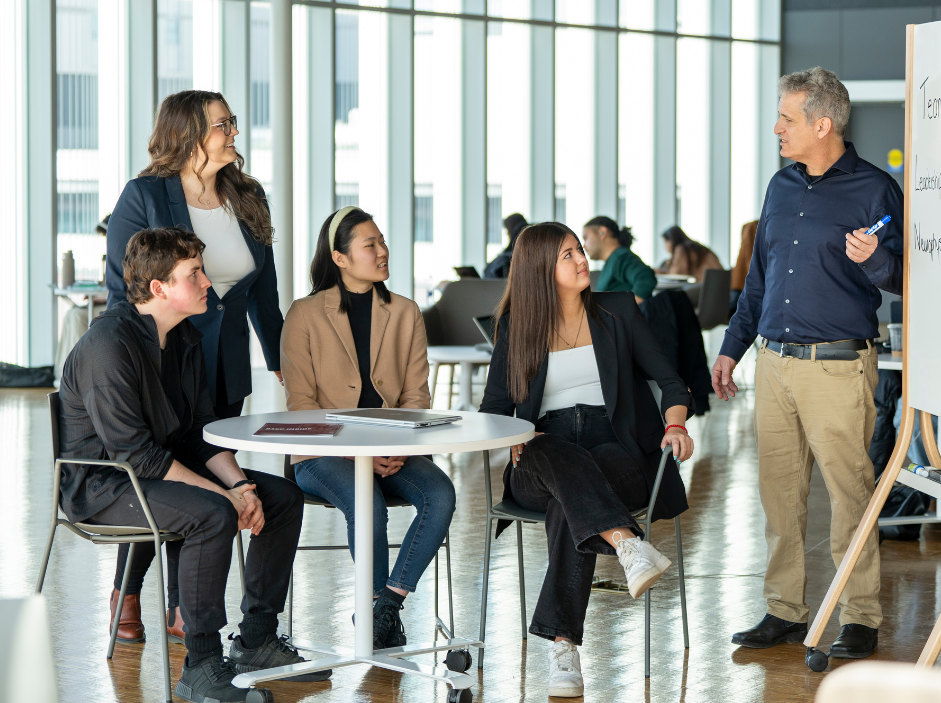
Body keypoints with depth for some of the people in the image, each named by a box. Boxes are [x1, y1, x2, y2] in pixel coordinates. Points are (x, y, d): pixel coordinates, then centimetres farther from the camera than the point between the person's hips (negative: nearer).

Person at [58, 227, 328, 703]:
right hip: (101, 482, -9)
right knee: (212, 516, -34)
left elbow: (200, 432, 10)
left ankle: (255, 641, 10)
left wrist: (237, 484, -9)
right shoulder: (109, 344, -23)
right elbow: (133, 453, -25)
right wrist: (221, 493, -24)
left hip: (167, 469, 9)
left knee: (284, 497, 1)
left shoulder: (186, 338, 6)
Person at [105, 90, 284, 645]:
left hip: (225, 370, 5)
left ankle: (183, 611, 14)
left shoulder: (248, 199, 8)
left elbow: (263, 287, 17)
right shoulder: (144, 198, -8)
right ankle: (126, 594, 20)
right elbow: (123, 290, -7)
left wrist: (281, 356, 17)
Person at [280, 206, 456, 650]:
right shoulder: (305, 315, -1)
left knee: (441, 494, -27)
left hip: (392, 451, 4)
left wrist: (399, 448, -12)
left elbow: (416, 395, 8)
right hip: (323, 453, -4)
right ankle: (387, 615, -12)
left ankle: (384, 608, -19)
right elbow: (300, 404, -5)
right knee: (367, 504, -34)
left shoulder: (405, 314, 11)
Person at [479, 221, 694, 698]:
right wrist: (513, 441, -12)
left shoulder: (617, 311, 12)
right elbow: (494, 406, 10)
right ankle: (629, 546, -56)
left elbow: (668, 379, 10)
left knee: (568, 507, -35)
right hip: (543, 462, 1)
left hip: (616, 451, 0)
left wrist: (676, 423, -11)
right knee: (563, 461, -39)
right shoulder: (517, 325, 12)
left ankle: (563, 645, -40)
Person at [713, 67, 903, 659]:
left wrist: (872, 259, -26)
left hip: (839, 366, -6)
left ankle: (861, 618, 6)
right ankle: (786, 611, 18)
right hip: (775, 363, 6)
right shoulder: (782, 187, 14)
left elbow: (902, 277, -6)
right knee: (780, 493, 9)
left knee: (850, 494, -3)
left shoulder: (874, 189, -5)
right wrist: (733, 346, 19)